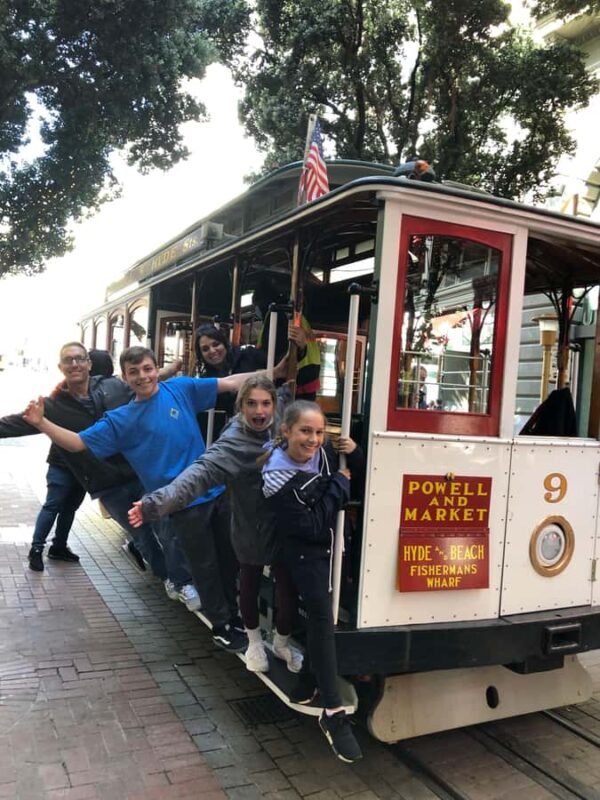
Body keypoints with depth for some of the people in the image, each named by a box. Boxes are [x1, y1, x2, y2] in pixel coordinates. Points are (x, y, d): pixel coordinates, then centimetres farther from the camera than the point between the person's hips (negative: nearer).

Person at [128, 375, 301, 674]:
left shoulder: (280, 424, -7)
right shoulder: (232, 443, -25)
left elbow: (285, 395, 20)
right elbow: (199, 474, -42)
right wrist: (156, 502, -55)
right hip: (252, 529, -4)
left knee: (288, 588, 11)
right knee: (250, 585, 19)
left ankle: (282, 643, 41)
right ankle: (254, 641, 48)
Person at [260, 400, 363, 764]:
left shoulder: (323, 454, -8)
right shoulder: (278, 480, -24)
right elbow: (313, 526, -26)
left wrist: (354, 454, -18)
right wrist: (340, 483, -23)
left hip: (333, 546, 6)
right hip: (307, 554, -6)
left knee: (320, 614, 12)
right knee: (321, 617, -12)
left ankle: (311, 679, 36)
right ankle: (334, 713, -4)